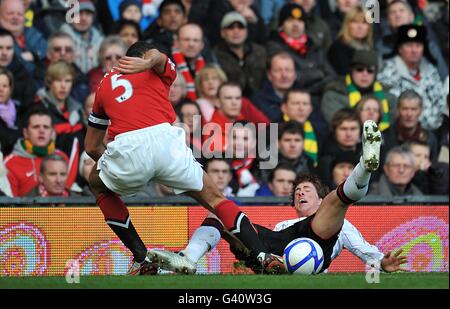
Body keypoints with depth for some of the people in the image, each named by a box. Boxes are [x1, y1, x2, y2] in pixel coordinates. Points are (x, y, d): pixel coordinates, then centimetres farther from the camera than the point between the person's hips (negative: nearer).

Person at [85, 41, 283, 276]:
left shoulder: (105, 85, 33)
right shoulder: (160, 70, 26)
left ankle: (142, 258, 24)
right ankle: (264, 257, 8)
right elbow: (157, 56, -2)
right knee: (213, 198, 19)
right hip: (165, 140, -1)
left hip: (127, 149, 1)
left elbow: (91, 146, 36)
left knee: (98, 184, 33)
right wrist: (148, 63, -25)